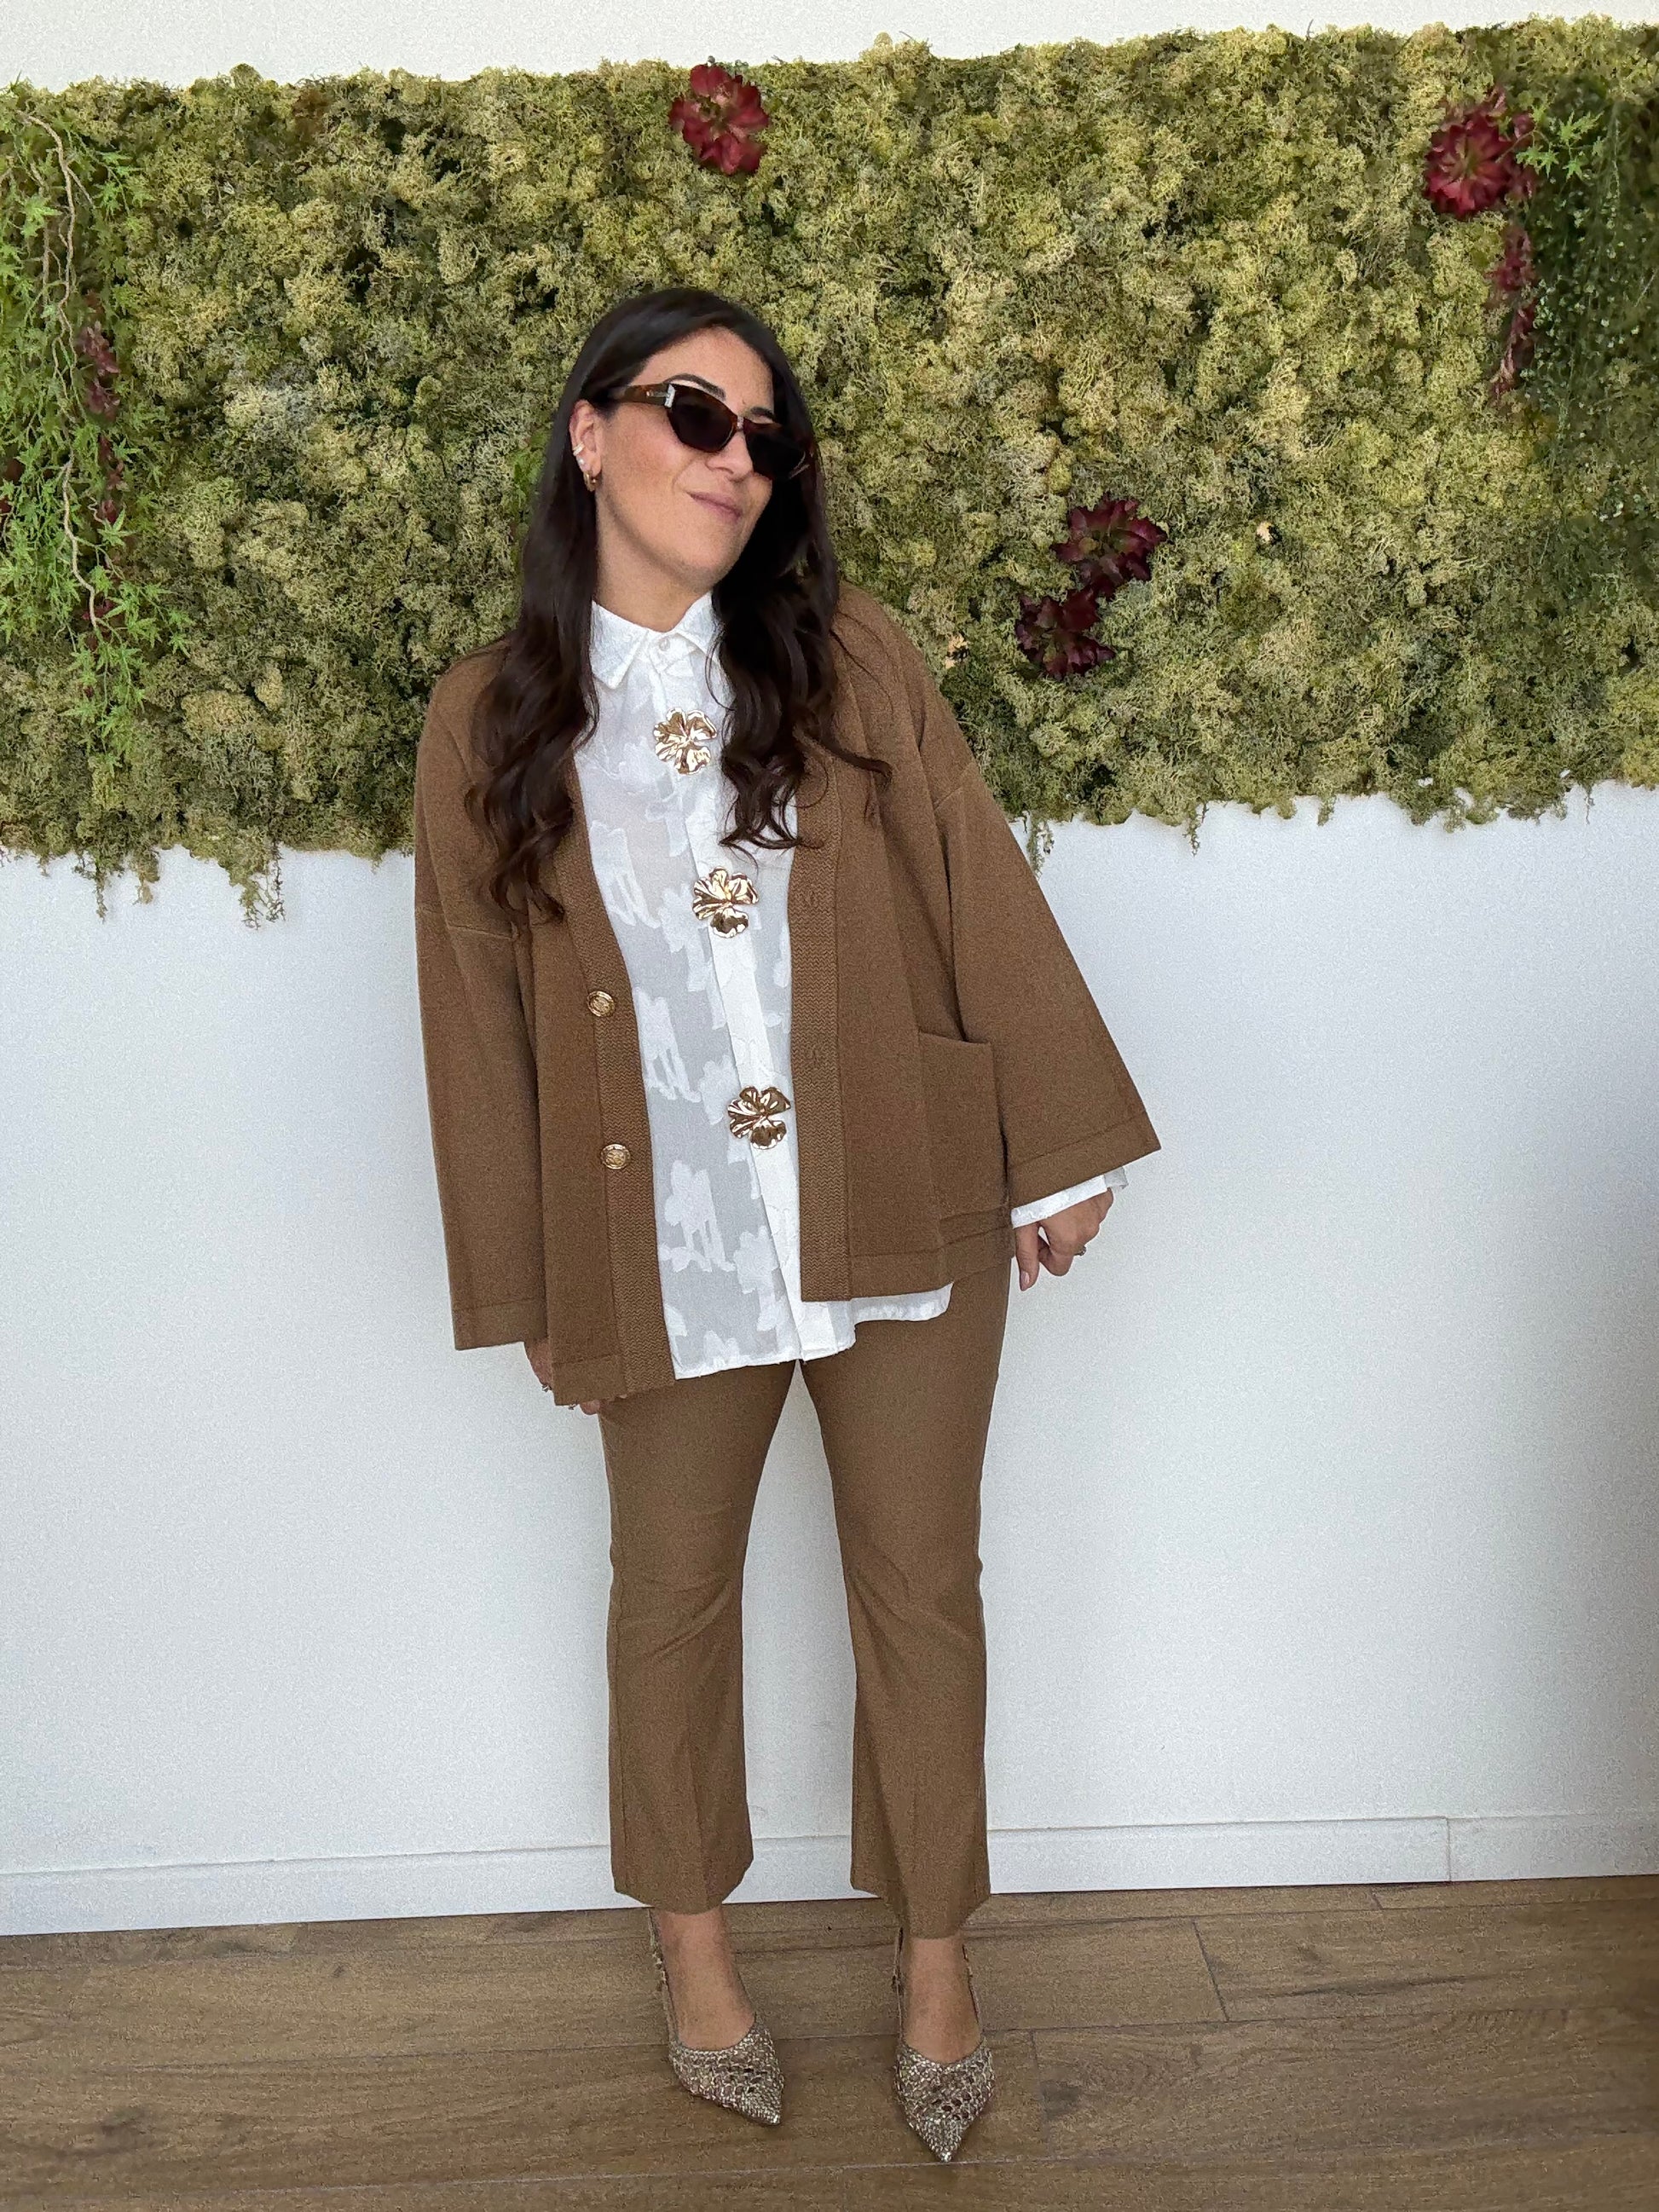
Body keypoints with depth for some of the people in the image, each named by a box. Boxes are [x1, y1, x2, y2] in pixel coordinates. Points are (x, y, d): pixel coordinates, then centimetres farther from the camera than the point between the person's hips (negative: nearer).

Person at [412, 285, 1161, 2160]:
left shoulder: (848, 658, -2)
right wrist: (521, 1284, 3)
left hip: (901, 1217, 0)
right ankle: (690, 1935, 42)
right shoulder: (487, 720, -1)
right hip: (663, 1247, 0)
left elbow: (982, 895, -1)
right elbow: (479, 1008, 1)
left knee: (920, 1579, 12)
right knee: (673, 1588, 17)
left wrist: (1061, 1152, -3)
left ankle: (934, 1951, 35)